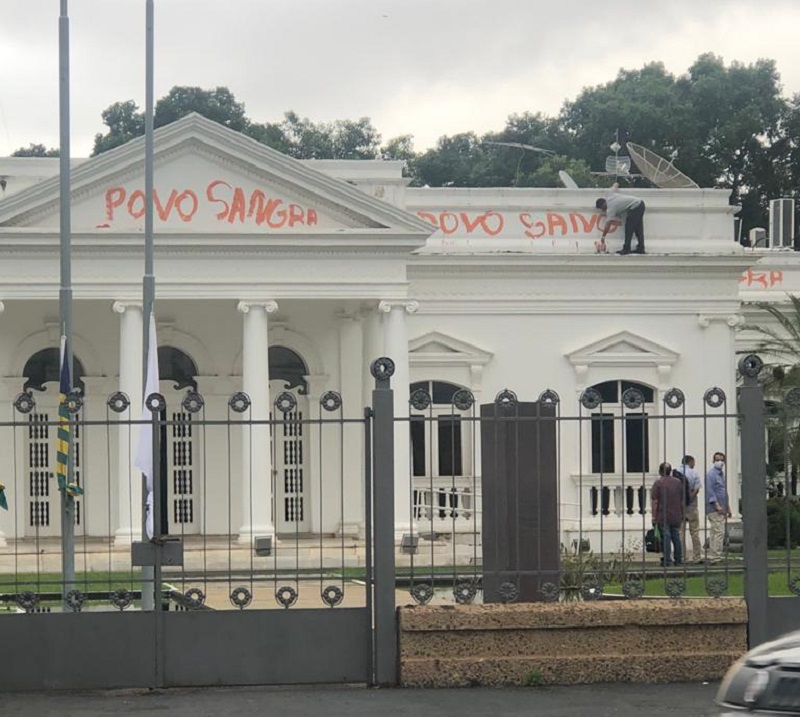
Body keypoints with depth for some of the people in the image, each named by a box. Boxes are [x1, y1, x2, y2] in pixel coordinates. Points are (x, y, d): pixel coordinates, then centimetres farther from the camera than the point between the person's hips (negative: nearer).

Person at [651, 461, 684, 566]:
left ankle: (667, 560, -4)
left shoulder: (658, 483, -8)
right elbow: (683, 500, 12)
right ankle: (678, 560, 13)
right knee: (676, 538, 10)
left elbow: (654, 501, -10)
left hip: (663, 517, -4)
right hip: (676, 516, 4)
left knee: (666, 538, -3)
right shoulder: (679, 482, 7)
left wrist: (654, 516, -5)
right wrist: (682, 514, 21)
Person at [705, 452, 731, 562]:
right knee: (719, 532, -15)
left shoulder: (721, 474, 21)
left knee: (715, 533, 10)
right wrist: (717, 505, -22)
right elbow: (709, 491, -17)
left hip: (721, 510, 10)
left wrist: (728, 508, 26)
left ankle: (712, 556, 13)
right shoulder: (711, 474, -9)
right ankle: (716, 557, -16)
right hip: (714, 509, -10)